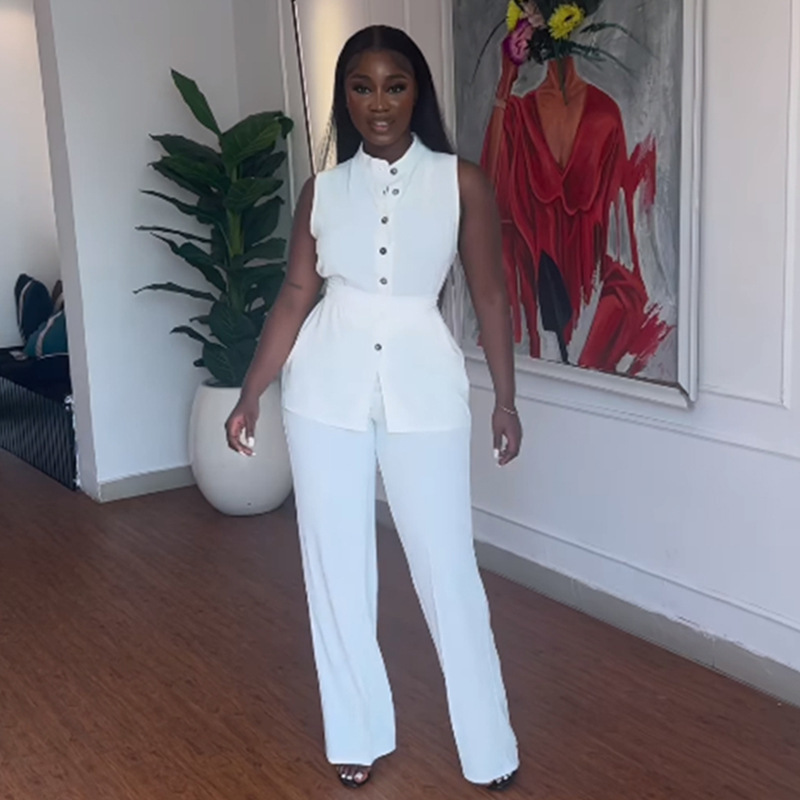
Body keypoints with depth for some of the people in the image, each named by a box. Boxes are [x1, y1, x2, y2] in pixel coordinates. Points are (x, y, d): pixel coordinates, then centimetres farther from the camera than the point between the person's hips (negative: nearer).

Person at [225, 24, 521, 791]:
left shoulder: (462, 183, -2)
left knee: (447, 565, 2)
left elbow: (489, 296, 2)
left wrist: (505, 399, 3)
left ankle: (488, 744, 20)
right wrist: (249, 395, 4)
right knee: (336, 564, 9)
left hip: (422, 385, -2)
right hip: (326, 388, 3)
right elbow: (295, 298, 5)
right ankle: (358, 733, 27)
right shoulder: (321, 190, 4)